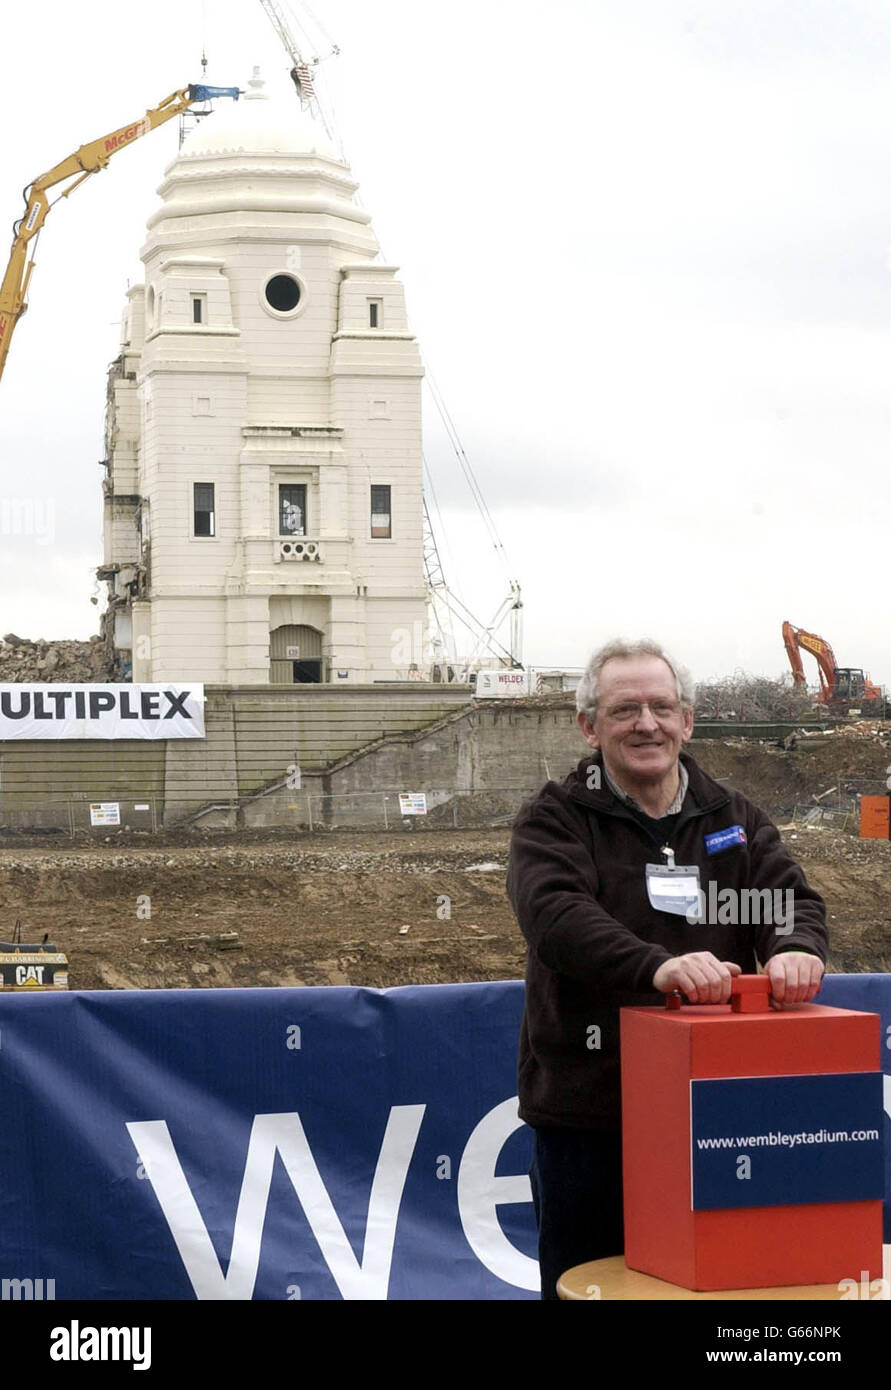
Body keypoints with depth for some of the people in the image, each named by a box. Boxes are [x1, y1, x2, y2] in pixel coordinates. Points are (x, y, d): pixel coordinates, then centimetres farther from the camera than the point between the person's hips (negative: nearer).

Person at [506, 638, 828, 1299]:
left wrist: (795, 948, -26)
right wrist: (657, 968, -37)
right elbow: (556, 913, -19)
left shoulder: (736, 819, 13)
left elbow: (790, 896, -1)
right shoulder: (554, 820, 0)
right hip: (586, 1110, -3)